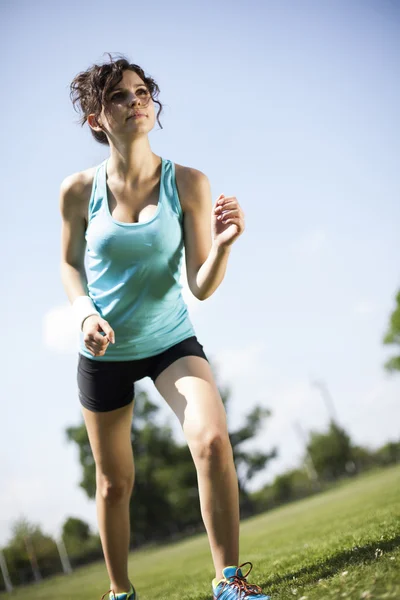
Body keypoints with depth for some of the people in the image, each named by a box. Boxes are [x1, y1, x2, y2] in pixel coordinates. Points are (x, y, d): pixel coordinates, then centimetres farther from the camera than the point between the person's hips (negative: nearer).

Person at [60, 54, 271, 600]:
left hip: (171, 342, -1)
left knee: (213, 438, -27)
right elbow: (70, 265, 6)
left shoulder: (188, 183, -13)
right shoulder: (79, 190, -10)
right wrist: (85, 311, -14)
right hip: (103, 351, 1)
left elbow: (202, 287, -13)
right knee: (115, 483, 11)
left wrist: (223, 244, -33)